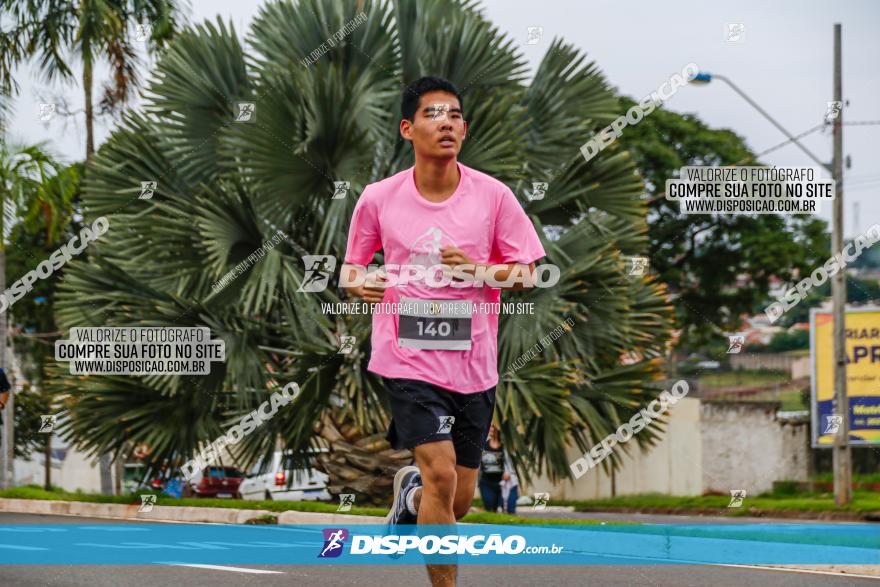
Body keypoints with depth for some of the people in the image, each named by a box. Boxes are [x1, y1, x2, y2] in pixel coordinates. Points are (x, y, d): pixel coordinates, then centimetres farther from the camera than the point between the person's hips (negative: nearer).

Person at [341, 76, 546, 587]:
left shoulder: (493, 196, -2)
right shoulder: (379, 199, -2)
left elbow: (528, 275, 2)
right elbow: (352, 265, 12)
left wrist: (478, 269, -17)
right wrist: (359, 283, -11)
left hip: (473, 362, 2)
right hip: (408, 358, -2)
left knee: (459, 500, 10)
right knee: (441, 473, -19)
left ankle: (410, 494, 45)